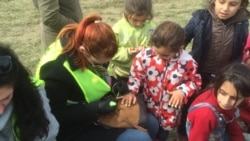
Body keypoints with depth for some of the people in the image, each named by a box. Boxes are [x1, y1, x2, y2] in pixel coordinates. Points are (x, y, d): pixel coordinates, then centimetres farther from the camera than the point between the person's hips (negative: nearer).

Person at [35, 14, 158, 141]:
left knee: (151, 123, 11)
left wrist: (114, 83, -8)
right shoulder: (56, 70, -31)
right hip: (74, 129, -8)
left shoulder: (92, 49, -7)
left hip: (99, 112, 8)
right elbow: (57, 114, -25)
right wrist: (97, 108, -28)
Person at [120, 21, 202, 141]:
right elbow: (136, 75, -8)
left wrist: (183, 91, -23)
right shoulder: (145, 55, -22)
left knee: (166, 127, 26)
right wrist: (131, 92, -18)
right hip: (148, 104, 0)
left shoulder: (187, 61, -23)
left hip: (170, 107, 0)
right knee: (145, 128, 22)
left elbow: (195, 81, -7)